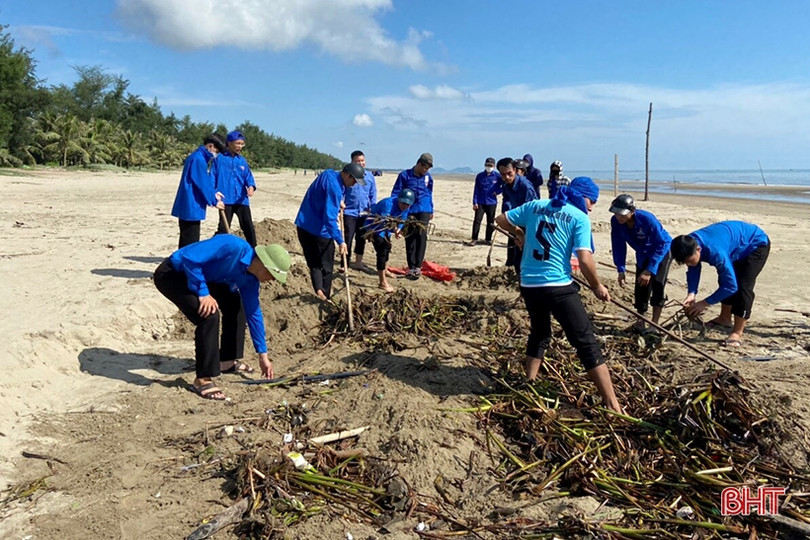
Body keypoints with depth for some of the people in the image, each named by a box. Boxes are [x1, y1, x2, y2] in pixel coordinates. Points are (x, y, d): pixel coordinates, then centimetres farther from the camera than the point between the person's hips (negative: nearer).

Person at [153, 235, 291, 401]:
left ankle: (227, 361, 24)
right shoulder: (231, 246, -30)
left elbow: (254, 313, 5)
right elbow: (189, 258, -33)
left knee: (235, 304, 14)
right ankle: (202, 380, -14)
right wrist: (203, 293, -29)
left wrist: (263, 354, 8)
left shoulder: (250, 279, -4)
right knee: (209, 315, -25)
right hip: (170, 274, -9)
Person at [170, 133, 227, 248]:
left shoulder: (200, 157, 15)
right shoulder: (198, 159, -16)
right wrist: (214, 201, -8)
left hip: (187, 205, 10)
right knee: (191, 240, -6)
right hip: (191, 206, -10)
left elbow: (206, 181, 22)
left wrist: (214, 193, 10)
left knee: (186, 239, 16)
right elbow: (202, 184, -17)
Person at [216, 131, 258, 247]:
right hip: (226, 199, -4)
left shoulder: (242, 160, 12)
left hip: (242, 199, 4)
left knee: (249, 227, 6)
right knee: (223, 228, 0)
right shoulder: (220, 158, -1)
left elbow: (248, 176, 6)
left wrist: (251, 186, -15)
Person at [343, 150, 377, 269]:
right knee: (347, 239, -3)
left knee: (361, 239, 14)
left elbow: (373, 194, 9)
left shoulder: (370, 176, 4)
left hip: (364, 213, 4)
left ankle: (358, 262, 28)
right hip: (350, 212, -4)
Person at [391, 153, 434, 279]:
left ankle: (417, 267, -10)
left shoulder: (428, 177, 8)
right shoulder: (405, 175, -1)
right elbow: (396, 193, 0)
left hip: (424, 211, 1)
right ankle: (411, 268, 11)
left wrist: (431, 210, 25)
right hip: (408, 211, -1)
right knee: (410, 239, 4)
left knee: (421, 236, -13)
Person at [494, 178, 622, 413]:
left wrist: (519, 233, 33)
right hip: (558, 287, -5)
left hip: (528, 285, 5)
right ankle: (612, 404, 2)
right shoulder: (580, 218, -4)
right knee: (586, 342, 1)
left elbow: (501, 220, 15)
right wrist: (597, 286, 4)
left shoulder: (534, 206, 8)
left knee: (539, 333, 28)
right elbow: (585, 260, -12)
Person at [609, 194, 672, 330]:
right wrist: (621, 269, -19)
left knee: (657, 285, -16)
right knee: (641, 287, 1)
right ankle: (640, 321, 13)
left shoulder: (648, 219, -38)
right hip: (643, 254, 5)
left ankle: (655, 323, -9)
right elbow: (618, 246, -13)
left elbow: (661, 245, -31)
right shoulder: (615, 221, -24)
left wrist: (650, 270, -33)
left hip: (663, 250, -5)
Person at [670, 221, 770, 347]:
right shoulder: (689, 244, -21)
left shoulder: (715, 251, -43)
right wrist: (692, 293, -25)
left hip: (757, 243, -8)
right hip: (738, 245, 8)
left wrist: (705, 303, -32)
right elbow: (693, 271, -8)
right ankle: (725, 319, 32)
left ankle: (737, 333, -12)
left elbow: (731, 286, -37)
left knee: (743, 286, -18)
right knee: (724, 281, 13)